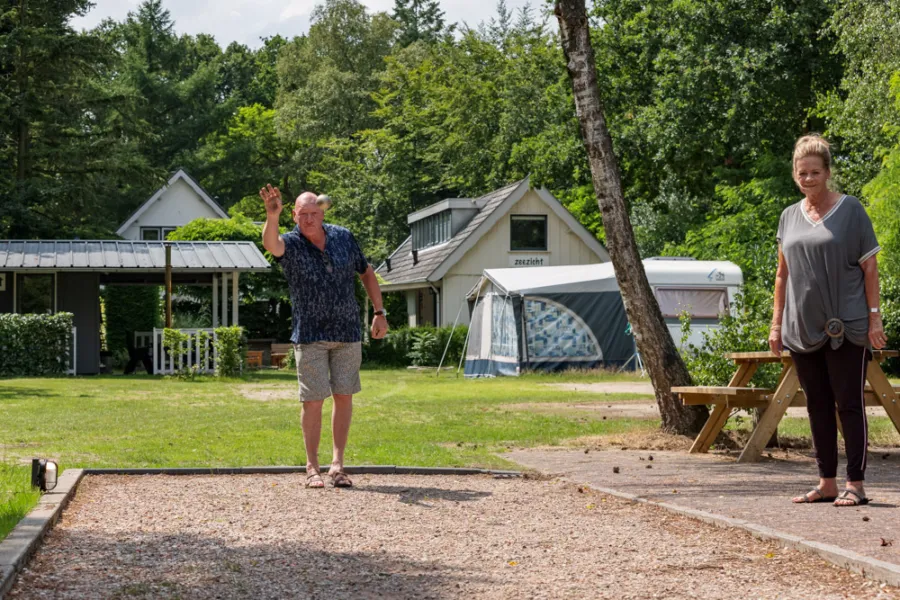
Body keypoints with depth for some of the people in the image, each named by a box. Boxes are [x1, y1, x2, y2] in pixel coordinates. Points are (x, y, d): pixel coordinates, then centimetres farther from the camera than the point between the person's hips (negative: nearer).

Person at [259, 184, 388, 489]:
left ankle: (337, 463, 12)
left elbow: (366, 272, 14)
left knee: (344, 396, 4)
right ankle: (312, 468, 7)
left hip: (347, 333, 3)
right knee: (313, 400, -3)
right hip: (310, 335, -3)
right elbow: (271, 244, -34)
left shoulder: (344, 238, 2)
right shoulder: (291, 244, -9)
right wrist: (272, 217, -54)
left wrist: (379, 313, 9)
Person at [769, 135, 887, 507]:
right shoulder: (790, 216, 10)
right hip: (803, 329, 5)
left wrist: (874, 318, -10)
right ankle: (826, 483, 17)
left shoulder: (850, 210, -2)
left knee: (849, 404, -3)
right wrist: (776, 322, 11)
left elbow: (869, 268, -4)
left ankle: (855, 484, 2)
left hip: (846, 329, -5)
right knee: (818, 406, 9)